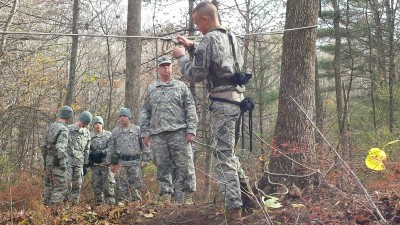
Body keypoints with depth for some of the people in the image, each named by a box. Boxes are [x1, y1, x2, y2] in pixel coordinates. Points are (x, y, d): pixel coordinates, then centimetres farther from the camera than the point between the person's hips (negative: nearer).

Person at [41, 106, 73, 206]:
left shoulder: (50, 127, 10)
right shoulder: (63, 130, -15)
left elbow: (43, 146, 15)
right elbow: (60, 148, -24)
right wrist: (63, 163, -20)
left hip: (49, 160, 8)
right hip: (57, 162, -8)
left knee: (48, 185, 15)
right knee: (59, 186, -4)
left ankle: (46, 205, 20)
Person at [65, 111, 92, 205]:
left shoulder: (87, 133, 13)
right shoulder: (68, 129, -3)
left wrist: (86, 164, 14)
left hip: (79, 162, 5)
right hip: (68, 159, -5)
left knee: (77, 184, 4)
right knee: (67, 182, -11)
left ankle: (75, 203, 9)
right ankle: (65, 201, -6)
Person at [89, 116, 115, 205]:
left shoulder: (108, 135, 7)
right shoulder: (89, 136, 10)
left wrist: (101, 152, -13)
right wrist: (91, 154, -8)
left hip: (106, 164, -2)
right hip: (94, 165, 2)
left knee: (108, 184, -6)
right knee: (96, 185, 4)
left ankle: (111, 203, -4)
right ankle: (99, 203, 11)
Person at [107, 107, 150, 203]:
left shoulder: (138, 130, 8)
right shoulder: (115, 132, 13)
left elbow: (144, 146, 7)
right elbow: (111, 149, 14)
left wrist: (145, 160, 0)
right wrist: (111, 163, 9)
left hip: (135, 162, -2)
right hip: (121, 163, 2)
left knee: (136, 184, -3)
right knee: (122, 185, 2)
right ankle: (123, 202, 7)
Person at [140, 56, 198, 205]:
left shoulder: (181, 86, 11)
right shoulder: (151, 89, 18)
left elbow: (191, 110, 4)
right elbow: (145, 113, 16)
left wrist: (191, 130, -6)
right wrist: (145, 133, 6)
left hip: (179, 132, -2)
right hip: (157, 134, 2)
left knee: (185, 164, -6)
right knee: (162, 167, 3)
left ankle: (188, 196, -1)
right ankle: (165, 195, 8)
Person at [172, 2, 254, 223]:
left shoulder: (209, 40, -11)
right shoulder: (230, 37, 16)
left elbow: (196, 74, -9)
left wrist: (181, 57, 6)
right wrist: (192, 47, 26)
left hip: (223, 101, -9)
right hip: (237, 97, 9)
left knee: (222, 156, -9)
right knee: (228, 151, 23)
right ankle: (246, 193, 28)